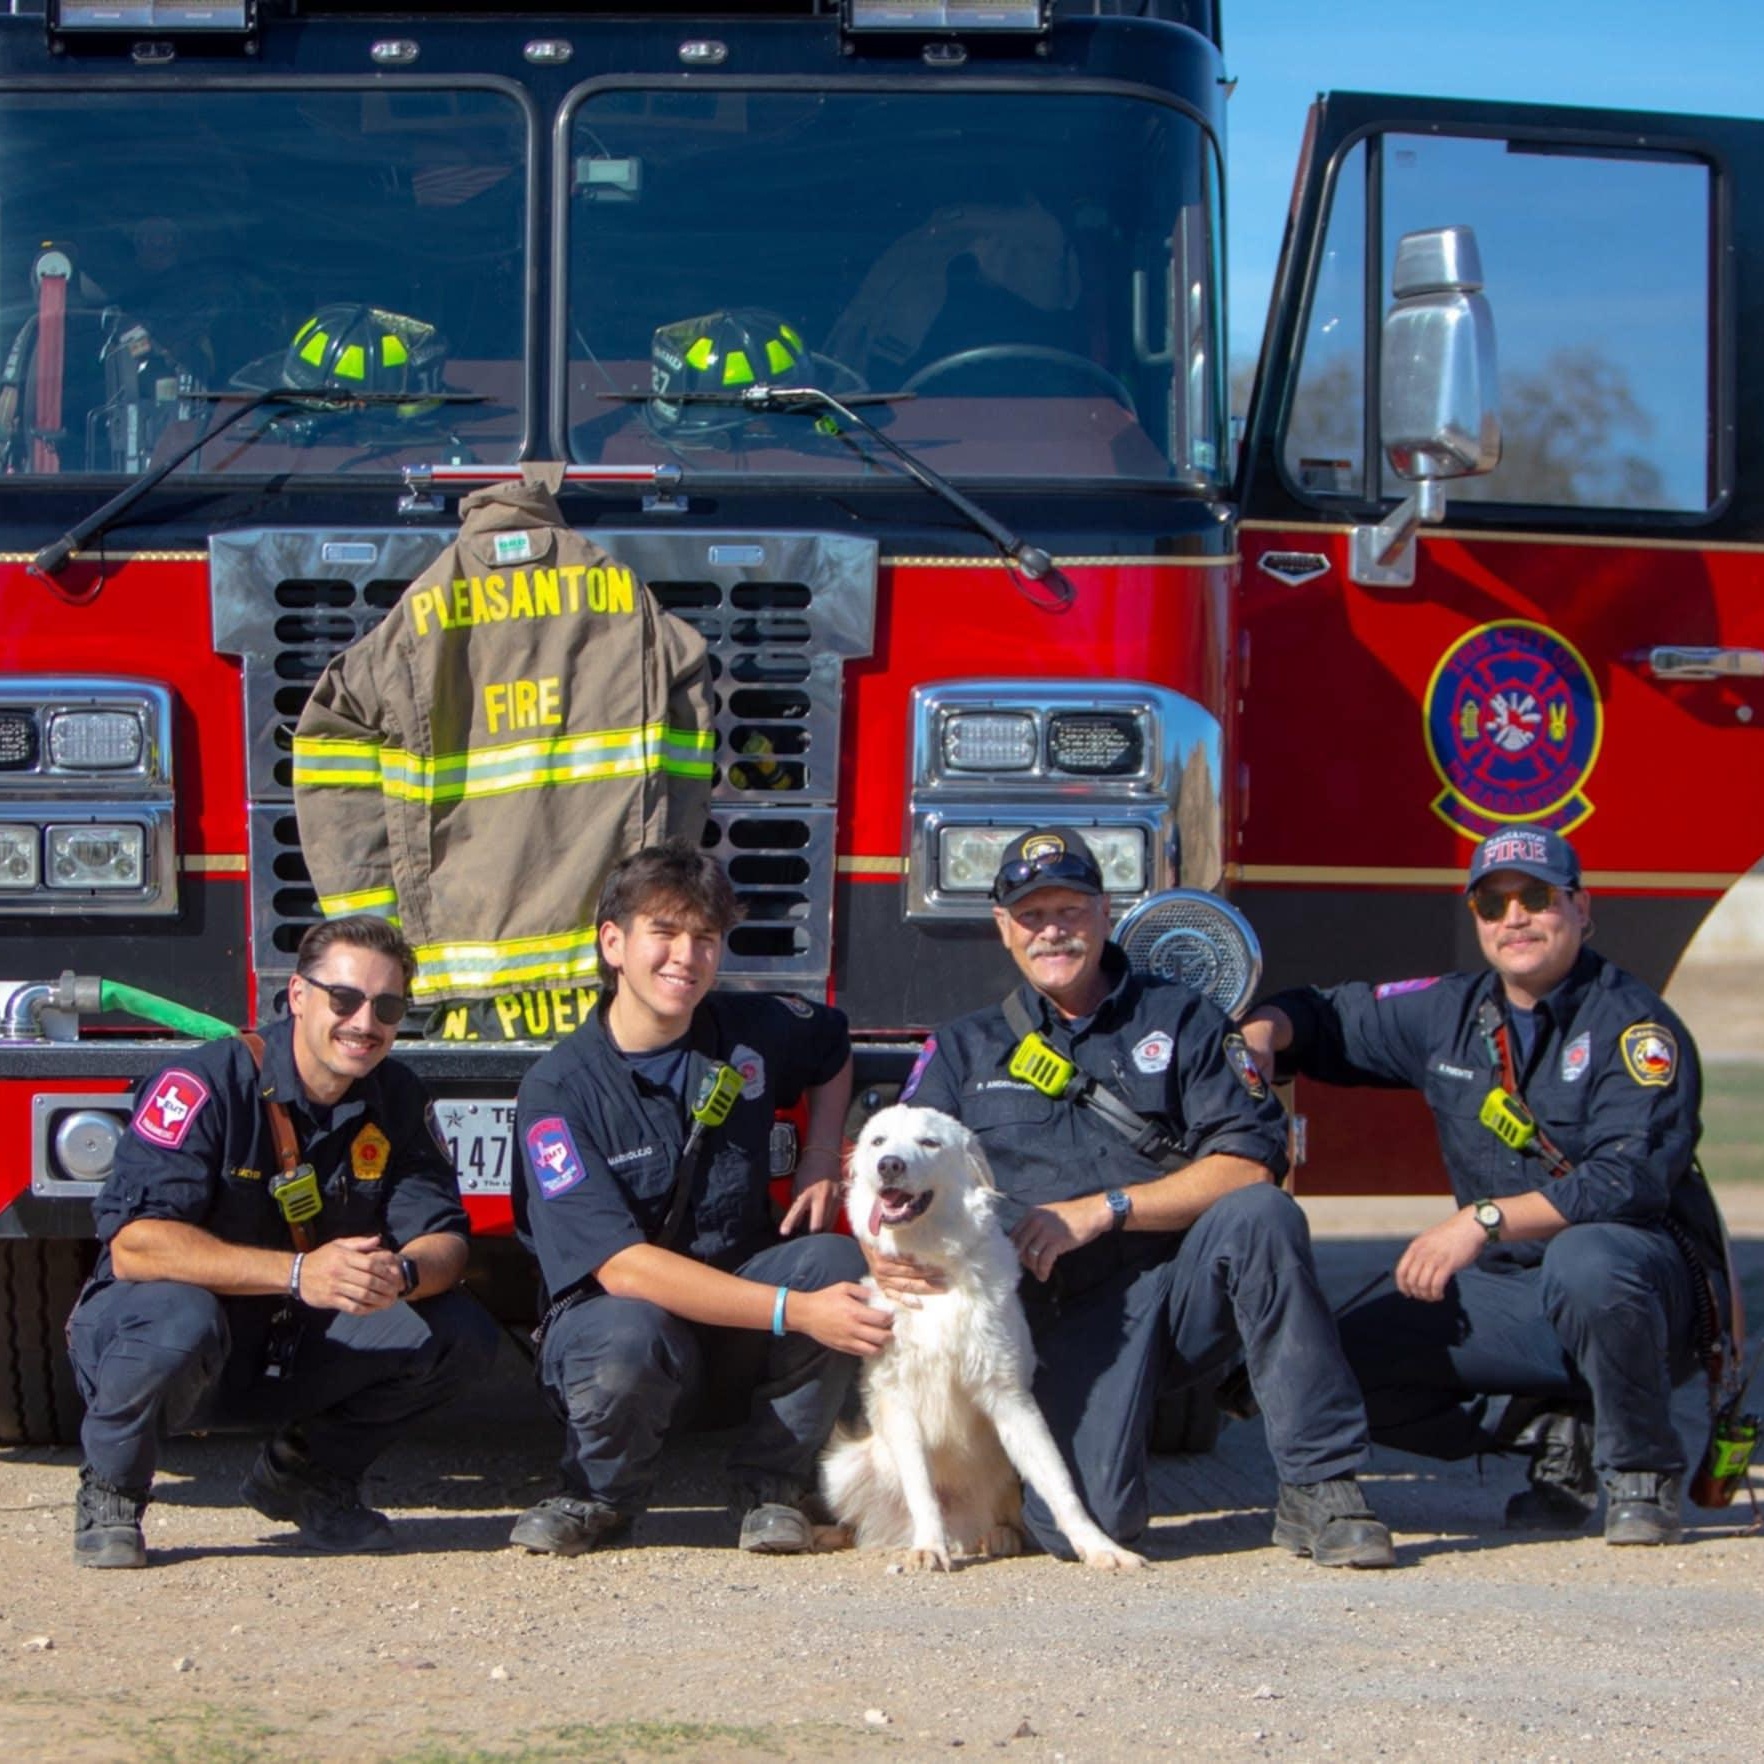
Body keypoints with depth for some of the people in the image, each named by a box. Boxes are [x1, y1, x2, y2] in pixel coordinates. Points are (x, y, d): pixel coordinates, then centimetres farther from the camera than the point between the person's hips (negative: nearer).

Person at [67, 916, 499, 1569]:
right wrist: (299, 1273, -41)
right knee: (179, 1319, -40)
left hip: (291, 1356, 6)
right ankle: (109, 1492, -10)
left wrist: (403, 1274, -33)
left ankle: (307, 1471, 10)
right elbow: (133, 1245, -31)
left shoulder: (397, 1098, -1)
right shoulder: (206, 1083, -21)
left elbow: (443, 1240, -6)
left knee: (461, 1335, -13)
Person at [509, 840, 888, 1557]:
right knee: (627, 1337, -39)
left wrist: (821, 1163, 5)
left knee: (838, 1261, -26)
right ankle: (597, 1496, -6)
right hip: (614, 1311, -4)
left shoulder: (753, 1031, -2)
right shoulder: (560, 1088, -17)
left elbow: (832, 1050, 25)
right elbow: (621, 1266, -26)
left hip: (742, 1307, 4)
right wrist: (795, 1311, -34)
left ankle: (771, 1484, -7)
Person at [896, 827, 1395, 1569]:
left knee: (1258, 1218, -34)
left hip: (1187, 1286, 0)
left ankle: (1319, 1489, -26)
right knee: (1081, 1521, -26)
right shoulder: (964, 1050, 16)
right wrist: (886, 1250, -17)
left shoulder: (1179, 1020, 11)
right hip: (1065, 1323, 0)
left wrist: (1106, 1209, -12)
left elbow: (1250, 1164, -2)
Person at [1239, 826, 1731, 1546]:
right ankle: (1546, 1429, 7)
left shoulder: (1636, 1026, -12)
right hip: (1507, 1290, 6)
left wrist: (1485, 1219, -31)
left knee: (1585, 1260, -40)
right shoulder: (1447, 1014, 8)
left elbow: (1628, 1181, -25)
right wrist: (1262, 1031, -2)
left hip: (1647, 1278, -6)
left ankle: (1642, 1473, -16)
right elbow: (1326, 1015, 22)